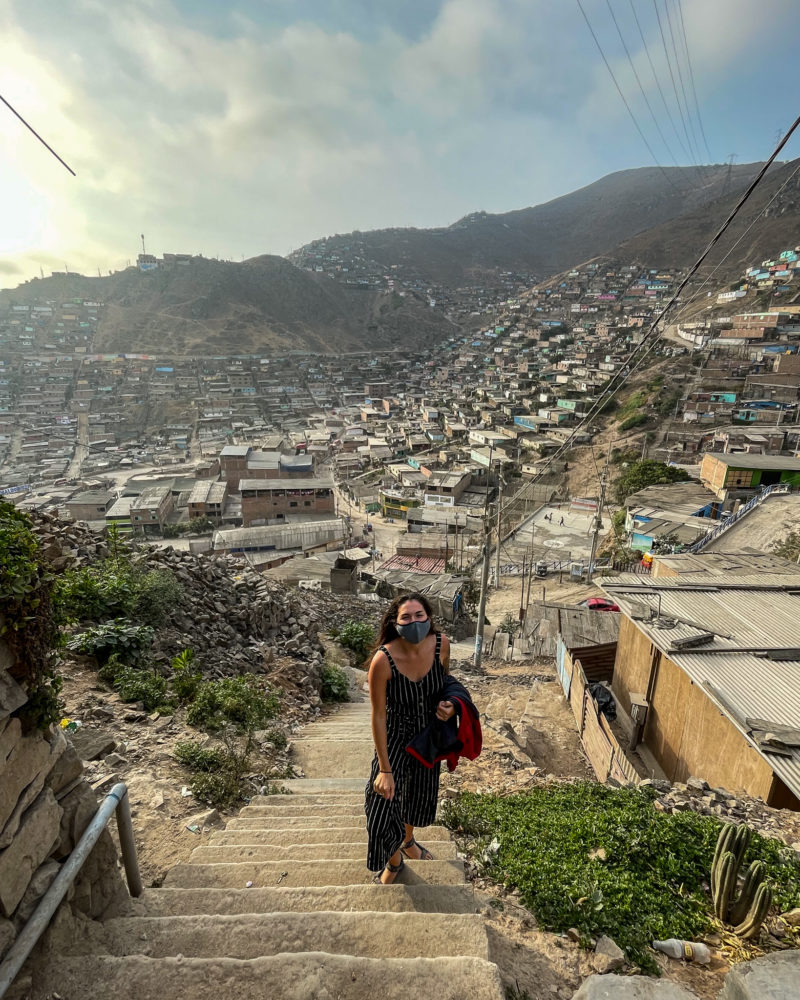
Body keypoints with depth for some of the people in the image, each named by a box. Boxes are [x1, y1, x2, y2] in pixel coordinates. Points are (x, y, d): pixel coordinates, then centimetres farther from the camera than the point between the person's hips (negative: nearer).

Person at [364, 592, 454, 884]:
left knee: (420, 793, 25)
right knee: (384, 803, 0)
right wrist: (384, 769, -19)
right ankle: (394, 860, 35)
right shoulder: (383, 660, -34)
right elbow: (378, 716, -23)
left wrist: (449, 704, -18)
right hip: (395, 736, -4)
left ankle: (408, 841, 57)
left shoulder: (441, 644, -23)